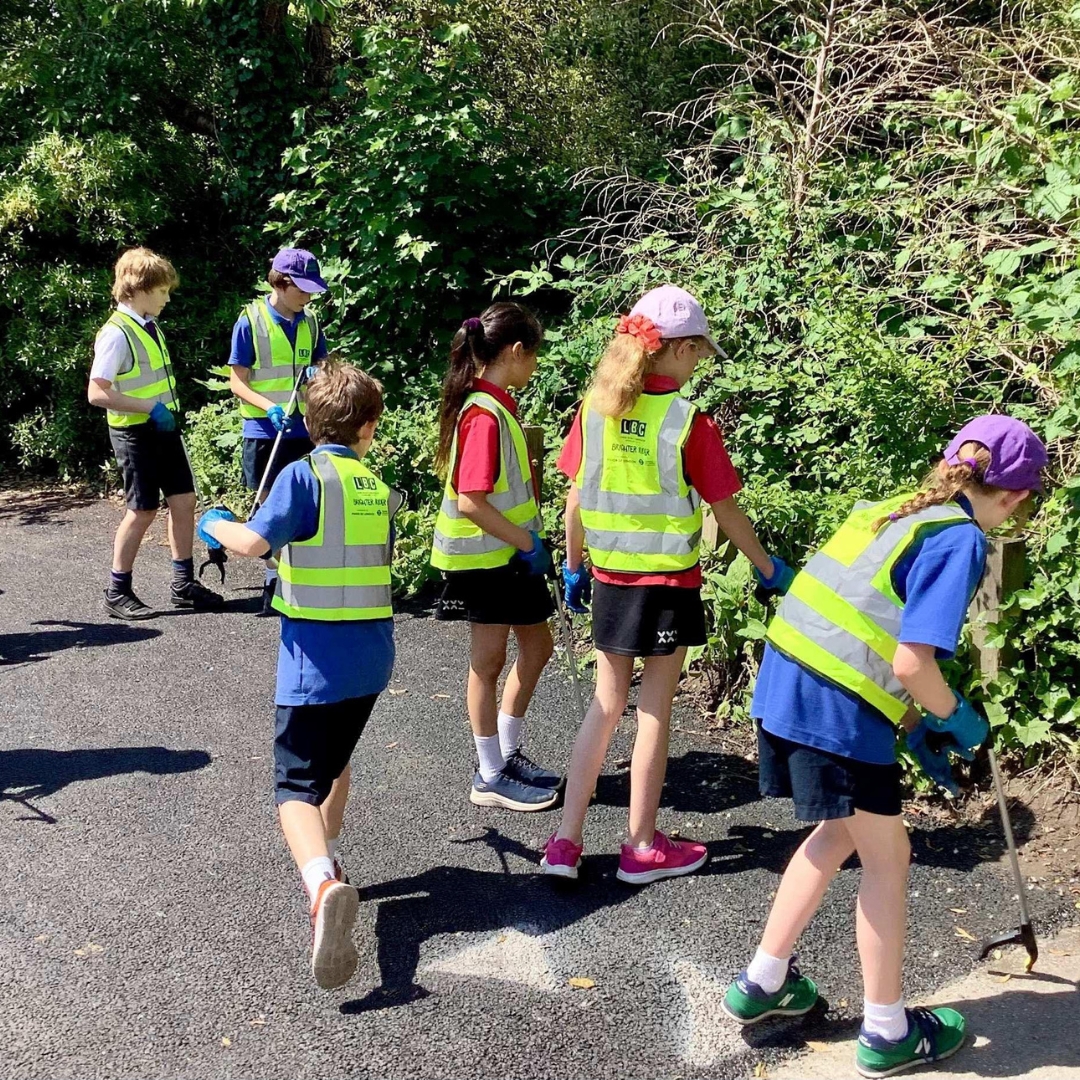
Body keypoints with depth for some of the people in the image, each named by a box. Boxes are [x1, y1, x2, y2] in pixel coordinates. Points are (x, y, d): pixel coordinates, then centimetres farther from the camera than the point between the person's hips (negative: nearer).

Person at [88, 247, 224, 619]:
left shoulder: (149, 327, 7)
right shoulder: (116, 334, -18)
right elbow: (97, 393, -22)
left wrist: (167, 410, 15)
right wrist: (150, 408, -24)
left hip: (164, 428, 8)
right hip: (135, 433, -8)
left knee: (184, 500, 9)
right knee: (143, 511, -2)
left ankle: (183, 584, 20)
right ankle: (117, 593, 13)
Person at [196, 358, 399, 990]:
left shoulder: (306, 474, -11)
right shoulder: (378, 488, 8)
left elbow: (254, 541, -20)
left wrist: (215, 526, 2)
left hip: (316, 657, -6)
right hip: (373, 653, 6)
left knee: (298, 786, -8)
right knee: (336, 757, 29)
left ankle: (323, 883, -33)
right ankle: (329, 859, 44)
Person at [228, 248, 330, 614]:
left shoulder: (309, 322, 5)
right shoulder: (250, 321, -7)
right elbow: (237, 381, -6)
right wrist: (269, 406, -22)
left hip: (304, 429, 3)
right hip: (263, 430, -3)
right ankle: (274, 580, 18)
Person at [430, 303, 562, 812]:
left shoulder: (496, 405, 9)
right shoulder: (485, 413, -21)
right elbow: (470, 501, -27)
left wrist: (529, 542, 13)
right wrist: (528, 543, -19)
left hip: (510, 553, 10)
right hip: (486, 556, -10)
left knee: (537, 645, 17)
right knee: (489, 660, 2)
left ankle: (508, 753, 31)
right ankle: (491, 777, 15)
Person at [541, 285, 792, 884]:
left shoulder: (594, 408, -3)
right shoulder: (689, 422, -14)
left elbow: (575, 498, 2)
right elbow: (725, 510, -7)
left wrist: (574, 566, 15)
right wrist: (769, 568, 6)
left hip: (610, 580, 4)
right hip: (668, 583, -4)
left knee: (606, 705, 15)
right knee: (654, 712, 8)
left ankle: (566, 840, 16)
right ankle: (643, 847, 19)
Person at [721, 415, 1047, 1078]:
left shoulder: (894, 509, 14)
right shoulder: (962, 540, -10)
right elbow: (912, 662, -20)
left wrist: (917, 726, 21)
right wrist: (955, 718, 1)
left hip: (788, 680, 8)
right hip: (838, 711, -8)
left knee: (841, 832, 25)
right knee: (887, 857, 11)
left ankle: (762, 983, 35)